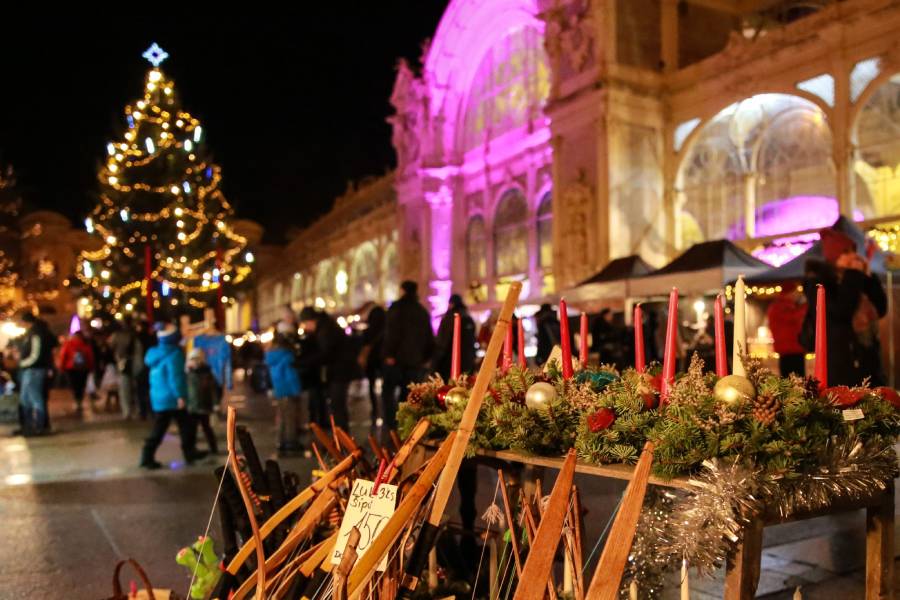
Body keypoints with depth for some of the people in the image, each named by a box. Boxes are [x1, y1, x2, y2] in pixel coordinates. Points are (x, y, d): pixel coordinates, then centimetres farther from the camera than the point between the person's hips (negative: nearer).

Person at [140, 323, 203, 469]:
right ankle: (189, 453, 16)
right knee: (185, 426, 7)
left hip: (158, 398, 8)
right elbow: (175, 377, -23)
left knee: (158, 429, 10)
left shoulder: (155, 353, 9)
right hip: (172, 398, -8)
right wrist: (180, 395, -21)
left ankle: (147, 457, 6)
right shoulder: (173, 354, -17)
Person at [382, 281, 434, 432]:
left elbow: (391, 333, -13)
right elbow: (430, 338, 15)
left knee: (388, 392, 4)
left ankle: (390, 424, -8)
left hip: (397, 359, -4)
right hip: (416, 361, 4)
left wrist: (389, 354, -12)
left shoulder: (396, 308, -2)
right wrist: (425, 358, 18)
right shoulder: (423, 312, 14)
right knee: (407, 395, 9)